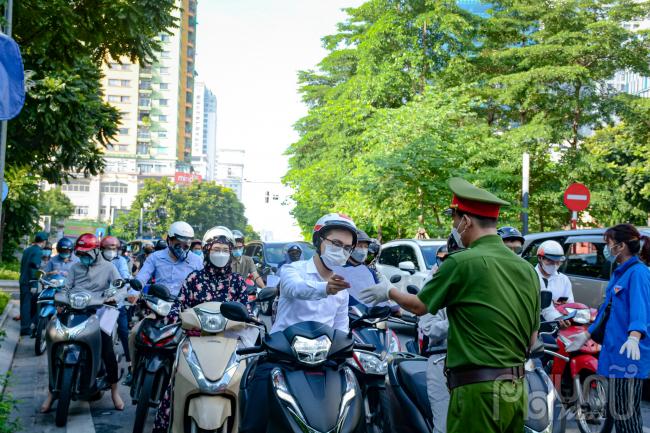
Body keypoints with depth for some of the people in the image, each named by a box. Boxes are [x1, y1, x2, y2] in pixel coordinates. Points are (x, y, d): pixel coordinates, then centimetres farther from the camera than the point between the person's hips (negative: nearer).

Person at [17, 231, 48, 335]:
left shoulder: (27, 250, 12)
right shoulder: (38, 252, -14)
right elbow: (34, 268, -21)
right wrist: (33, 285, -21)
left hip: (23, 281, 8)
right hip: (30, 282, -8)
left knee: (25, 303, 14)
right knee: (27, 304, -2)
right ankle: (25, 328, 2)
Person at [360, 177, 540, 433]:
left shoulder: (461, 263, -13)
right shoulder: (527, 268, 6)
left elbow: (419, 306, 2)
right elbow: (532, 339, 12)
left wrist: (388, 292, 21)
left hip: (479, 392, -7)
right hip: (517, 390, 7)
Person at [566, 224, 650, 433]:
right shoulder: (618, 273, 16)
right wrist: (586, 335, 29)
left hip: (628, 353, -10)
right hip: (614, 349, 10)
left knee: (624, 411, -8)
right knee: (618, 410, 15)